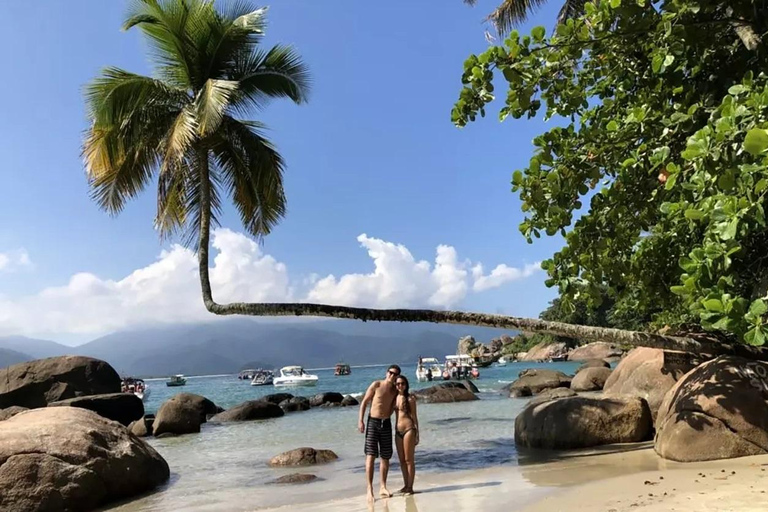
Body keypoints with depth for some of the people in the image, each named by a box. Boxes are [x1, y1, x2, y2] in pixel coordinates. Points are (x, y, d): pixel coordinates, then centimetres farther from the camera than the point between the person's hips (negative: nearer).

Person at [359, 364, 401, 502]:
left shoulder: (395, 391, 6)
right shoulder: (376, 385, -6)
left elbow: (392, 408, 7)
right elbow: (364, 402, -5)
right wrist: (360, 420, -10)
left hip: (386, 423, 4)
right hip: (373, 422, -4)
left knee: (385, 457, 8)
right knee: (370, 456, -9)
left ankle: (383, 487, 19)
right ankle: (370, 489, -6)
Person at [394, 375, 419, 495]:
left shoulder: (410, 398, -5)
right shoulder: (395, 397, 8)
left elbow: (414, 416, -4)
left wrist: (417, 434, -5)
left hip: (408, 429, -6)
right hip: (398, 431, 6)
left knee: (409, 460, 0)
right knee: (402, 460, 11)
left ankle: (410, 487, 6)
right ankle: (406, 485, 21)